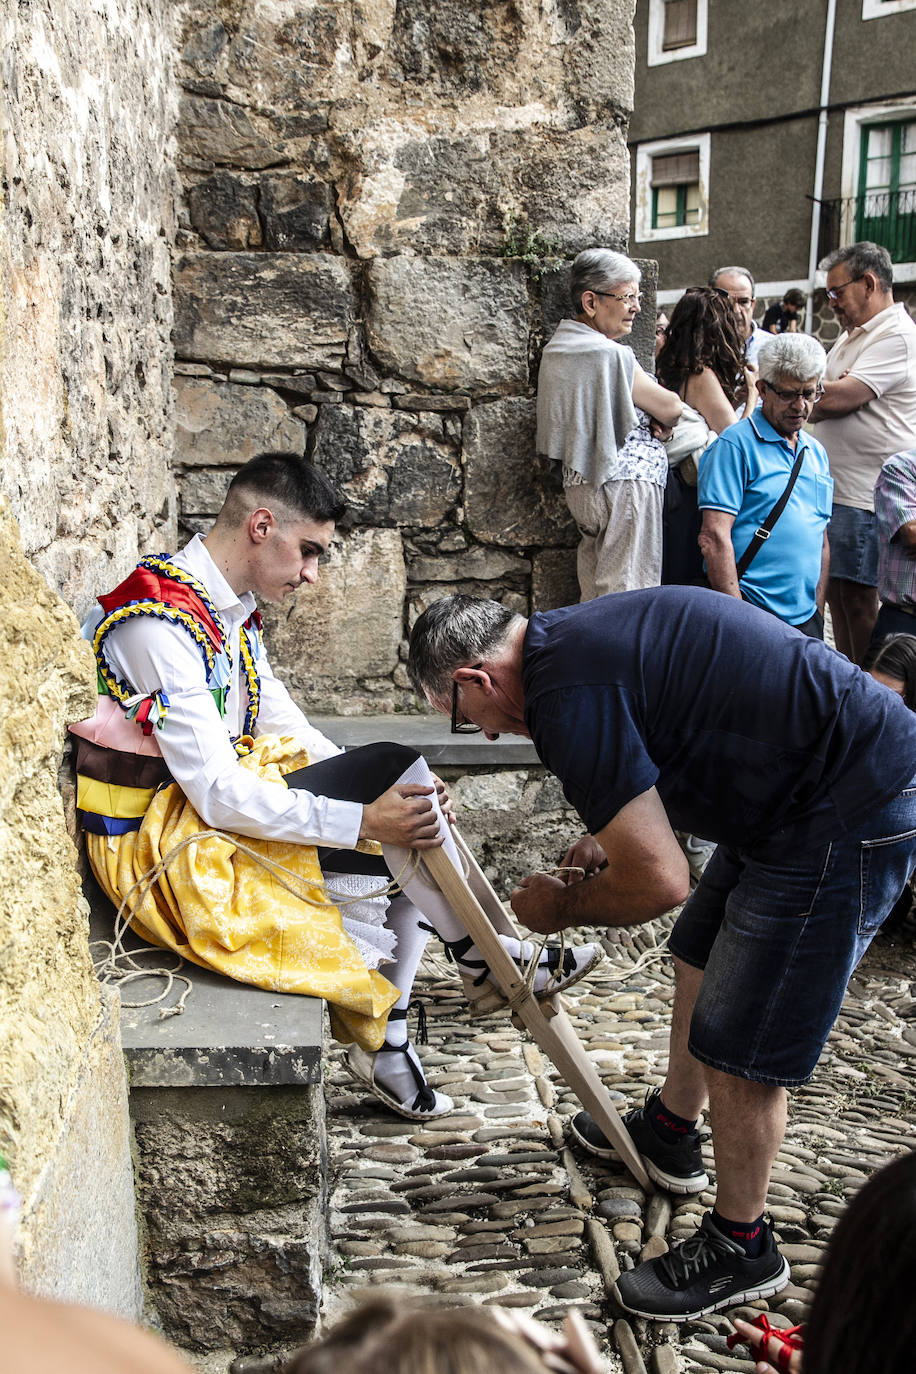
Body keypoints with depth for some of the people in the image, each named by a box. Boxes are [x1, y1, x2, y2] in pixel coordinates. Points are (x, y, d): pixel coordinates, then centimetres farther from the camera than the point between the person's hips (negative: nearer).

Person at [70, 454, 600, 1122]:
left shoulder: (231, 607, 8)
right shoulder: (162, 627, -23)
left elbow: (283, 724, 11)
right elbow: (220, 796, -27)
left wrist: (378, 793, -3)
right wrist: (364, 819, -28)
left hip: (219, 798, 10)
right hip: (161, 840, -10)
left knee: (408, 822, -4)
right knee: (397, 766, -19)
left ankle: (386, 1045, 4)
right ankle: (483, 957, 0)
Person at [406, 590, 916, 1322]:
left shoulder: (566, 693, -21)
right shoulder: (577, 634, 10)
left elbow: (660, 879, -21)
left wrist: (564, 907, -1)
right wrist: (616, 836, 14)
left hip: (848, 818, -11)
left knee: (737, 1046, 0)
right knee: (701, 952, 26)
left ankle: (741, 1248, 22)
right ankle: (670, 1131, 46)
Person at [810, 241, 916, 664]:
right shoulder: (851, 335, 20)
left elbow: (840, 398, -21)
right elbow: (825, 399, 17)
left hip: (866, 498, -9)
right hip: (836, 488, 9)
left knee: (858, 597, -5)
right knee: (836, 593, 12)